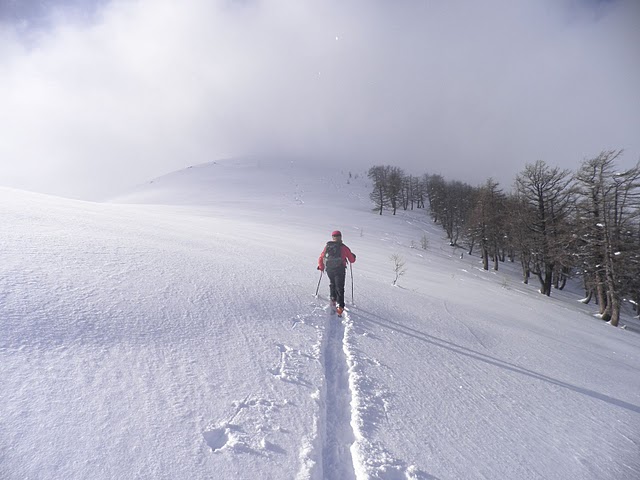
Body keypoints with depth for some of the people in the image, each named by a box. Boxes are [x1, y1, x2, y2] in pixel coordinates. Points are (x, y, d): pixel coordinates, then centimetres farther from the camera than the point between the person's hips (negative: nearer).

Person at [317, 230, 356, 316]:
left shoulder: (327, 246, 5)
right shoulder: (344, 248, -3)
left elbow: (320, 259, 10)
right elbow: (352, 260, 4)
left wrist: (321, 267, 28)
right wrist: (353, 256, 27)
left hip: (329, 270, 3)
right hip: (340, 270, -3)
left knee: (332, 284, 27)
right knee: (339, 288, 3)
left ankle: (333, 299, 17)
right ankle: (340, 306, -7)